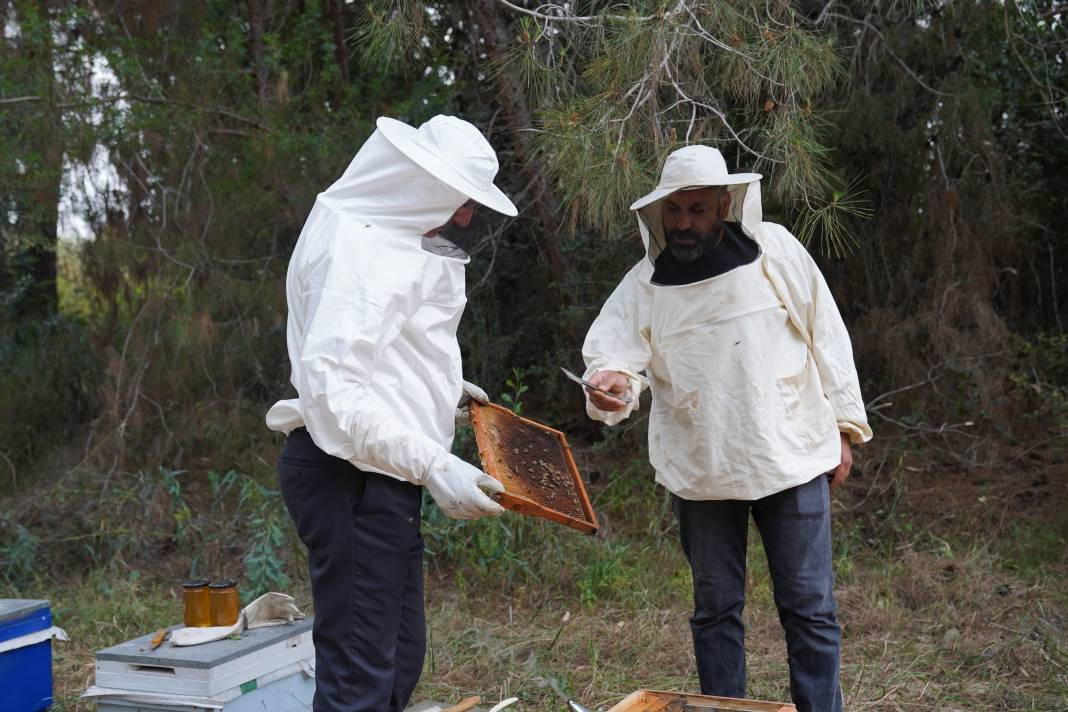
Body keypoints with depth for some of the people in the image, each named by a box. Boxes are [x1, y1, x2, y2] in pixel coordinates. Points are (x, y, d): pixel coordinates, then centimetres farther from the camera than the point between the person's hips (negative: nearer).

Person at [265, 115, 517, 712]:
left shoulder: (389, 236, 14)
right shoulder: (356, 248, -17)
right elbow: (331, 386, -27)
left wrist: (442, 385, 19)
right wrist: (433, 466, -30)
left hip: (381, 477, 11)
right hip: (351, 476, -11)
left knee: (399, 658, 18)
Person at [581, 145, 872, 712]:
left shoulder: (775, 251, -2)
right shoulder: (644, 283, 0)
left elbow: (825, 336, 3)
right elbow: (615, 348, -7)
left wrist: (842, 425, 3)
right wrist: (610, 383, -32)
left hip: (790, 457, -1)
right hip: (698, 470, 2)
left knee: (809, 607, 4)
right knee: (715, 609, 13)